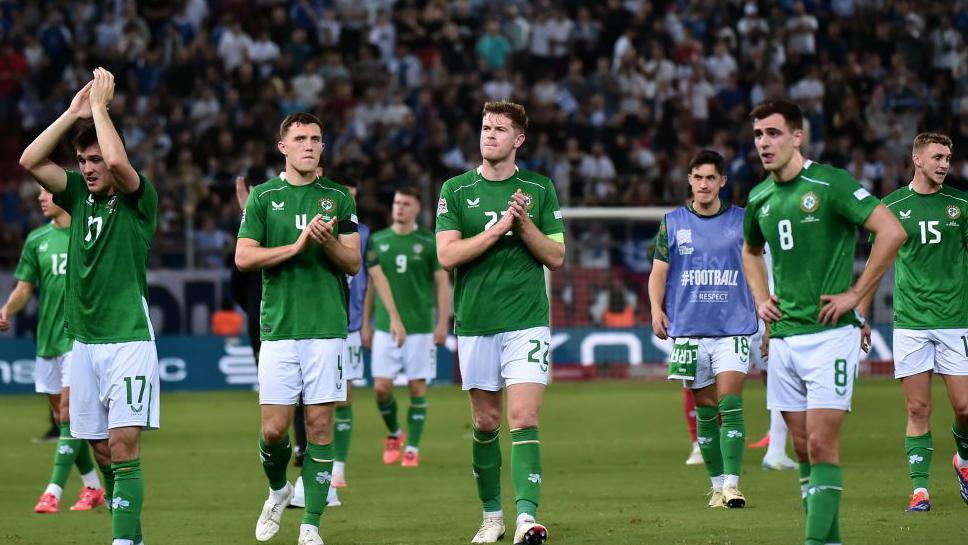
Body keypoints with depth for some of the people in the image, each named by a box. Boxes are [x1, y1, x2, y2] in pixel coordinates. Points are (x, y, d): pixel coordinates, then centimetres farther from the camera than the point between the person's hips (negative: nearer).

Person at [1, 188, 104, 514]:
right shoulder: (37, 239, 9)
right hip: (47, 338, 5)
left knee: (69, 409, -14)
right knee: (61, 415, 8)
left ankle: (54, 492, -17)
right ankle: (93, 488, 22)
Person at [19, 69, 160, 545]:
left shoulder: (139, 199, -5)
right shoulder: (80, 195, 11)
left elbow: (118, 160, -25)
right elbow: (30, 161, 2)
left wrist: (99, 104, -13)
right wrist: (73, 113, -2)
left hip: (128, 339, -6)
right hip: (83, 340, 6)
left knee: (122, 447, -13)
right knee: (101, 452, 8)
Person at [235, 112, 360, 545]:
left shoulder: (337, 197, 8)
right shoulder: (263, 197, 6)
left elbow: (353, 263, 6)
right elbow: (243, 257, -2)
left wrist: (328, 241, -14)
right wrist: (297, 246, -13)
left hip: (327, 327, 0)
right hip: (278, 327, 0)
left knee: (319, 424, -3)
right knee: (274, 428, -3)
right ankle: (278, 490, 27)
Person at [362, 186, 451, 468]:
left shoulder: (429, 242, 0)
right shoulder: (377, 241, 7)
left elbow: (443, 284, 1)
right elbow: (372, 283, 13)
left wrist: (443, 323, -6)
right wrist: (366, 324, 11)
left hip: (421, 328, -2)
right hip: (385, 328, 2)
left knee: (417, 386, -1)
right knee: (382, 386, -4)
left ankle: (412, 448, 7)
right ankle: (394, 434, 21)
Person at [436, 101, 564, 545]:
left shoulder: (539, 190, 6)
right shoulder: (456, 190, 4)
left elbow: (556, 258, 4)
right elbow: (447, 255, -6)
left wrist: (525, 224, -12)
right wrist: (498, 228, -14)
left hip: (527, 321, -1)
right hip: (475, 322, 1)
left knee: (524, 419, -13)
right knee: (485, 423, 8)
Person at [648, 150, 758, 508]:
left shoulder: (741, 221, 6)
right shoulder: (673, 223, 8)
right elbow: (659, 270, 10)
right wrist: (656, 310, -6)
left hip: (734, 329, -1)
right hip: (689, 329, 2)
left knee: (730, 404, -14)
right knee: (705, 412, 5)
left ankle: (732, 484, -17)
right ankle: (717, 485, 15)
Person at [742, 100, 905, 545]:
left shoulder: (829, 184, -10)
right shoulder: (759, 198, 11)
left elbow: (892, 231, -17)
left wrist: (855, 294, -14)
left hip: (829, 333, -7)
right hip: (783, 337, 7)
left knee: (821, 445, -12)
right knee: (803, 447, 8)